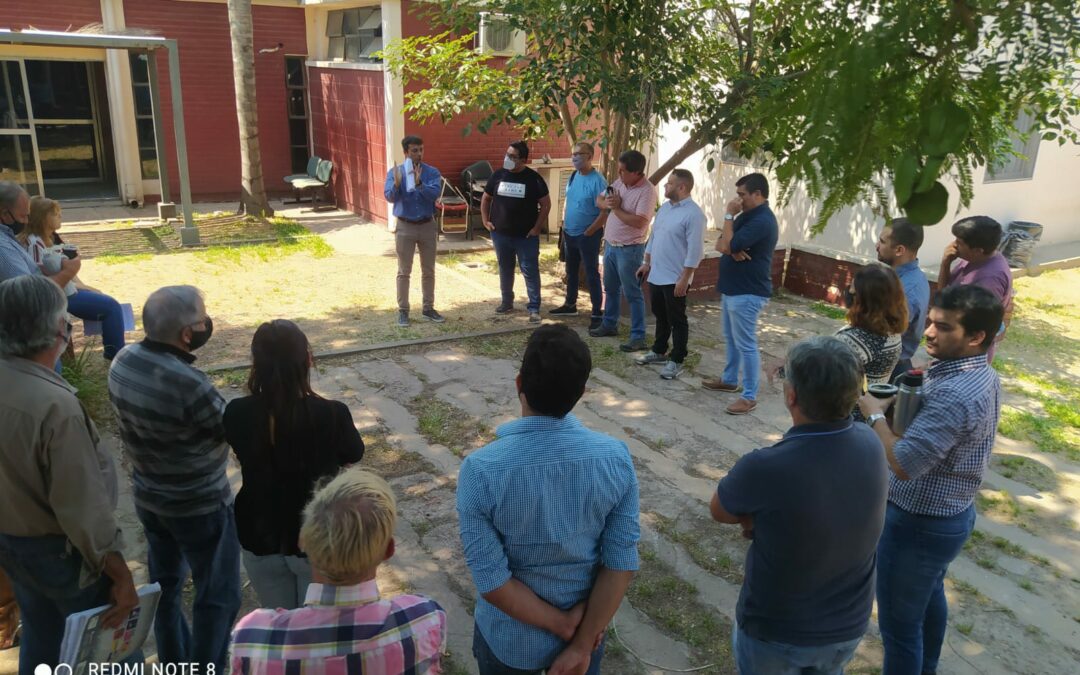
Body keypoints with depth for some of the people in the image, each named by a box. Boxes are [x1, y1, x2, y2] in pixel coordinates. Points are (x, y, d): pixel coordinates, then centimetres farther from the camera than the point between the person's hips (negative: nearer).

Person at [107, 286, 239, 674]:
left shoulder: (123, 361, -10)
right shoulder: (188, 384, -34)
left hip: (147, 496, 8)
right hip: (200, 506, -8)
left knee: (165, 583, 26)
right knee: (218, 597, 11)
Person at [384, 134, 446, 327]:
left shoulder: (432, 172, -1)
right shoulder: (395, 172, -3)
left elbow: (435, 193, -17)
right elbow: (390, 197, -13)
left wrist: (419, 183, -33)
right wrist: (397, 184, -32)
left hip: (427, 226, 2)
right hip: (405, 227, -2)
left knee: (428, 271, 10)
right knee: (404, 272, 3)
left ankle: (428, 308, 22)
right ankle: (403, 311, 11)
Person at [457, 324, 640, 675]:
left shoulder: (480, 471, -26)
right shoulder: (615, 457, -20)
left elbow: (492, 582, -22)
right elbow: (622, 565, -16)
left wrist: (562, 625, -10)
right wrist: (580, 645, -8)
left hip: (509, 639, -1)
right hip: (587, 628, 1)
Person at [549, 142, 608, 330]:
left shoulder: (597, 180, -19)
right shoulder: (573, 176, 6)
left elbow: (605, 212, -20)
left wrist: (588, 232, -16)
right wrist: (564, 227, 12)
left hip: (588, 236, -8)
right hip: (570, 234, 8)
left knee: (592, 274, -2)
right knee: (571, 271, 19)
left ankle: (597, 314, 4)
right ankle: (570, 305, 34)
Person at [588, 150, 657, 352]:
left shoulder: (647, 191, -19)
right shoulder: (619, 182, 5)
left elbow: (639, 222, -27)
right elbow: (599, 200, 12)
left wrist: (616, 208, -18)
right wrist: (606, 203, -11)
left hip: (629, 249, -8)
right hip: (610, 244, 8)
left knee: (632, 293, -3)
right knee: (611, 288, 20)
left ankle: (638, 337, 3)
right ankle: (609, 324, 36)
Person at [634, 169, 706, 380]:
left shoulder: (693, 213, -18)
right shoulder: (665, 207, 10)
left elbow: (695, 250, -20)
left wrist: (684, 279, -21)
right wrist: (647, 263, 18)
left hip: (675, 279, -8)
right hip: (656, 275, 8)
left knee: (677, 320, 2)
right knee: (660, 316, 20)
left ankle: (676, 361, 11)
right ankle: (659, 351, 35)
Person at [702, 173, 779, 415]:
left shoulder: (762, 220, -20)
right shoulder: (746, 216, 12)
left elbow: (730, 245, -26)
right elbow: (720, 244, 8)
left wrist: (729, 215, -16)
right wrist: (731, 249, -15)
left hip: (748, 293, -10)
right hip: (732, 288, 10)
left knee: (746, 344, -5)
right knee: (731, 339, 21)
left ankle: (750, 396, 2)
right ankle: (729, 380, 36)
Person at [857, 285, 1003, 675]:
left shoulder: (954, 395, -32)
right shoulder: (983, 376, 0)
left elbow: (904, 463, -34)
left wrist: (875, 414, -21)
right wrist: (924, 385, -2)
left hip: (918, 524, -11)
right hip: (951, 514, 11)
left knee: (899, 623, 6)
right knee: (929, 597, 30)